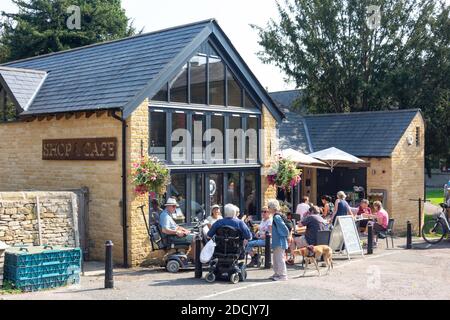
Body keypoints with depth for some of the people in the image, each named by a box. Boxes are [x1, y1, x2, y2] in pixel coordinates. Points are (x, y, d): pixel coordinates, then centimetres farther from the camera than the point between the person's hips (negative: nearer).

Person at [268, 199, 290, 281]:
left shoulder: (276, 217, -19)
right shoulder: (276, 217, 12)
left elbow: (284, 227, -22)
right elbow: (283, 227, 19)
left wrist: (288, 236, -11)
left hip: (280, 242, -11)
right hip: (277, 241, 11)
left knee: (280, 258, -6)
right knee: (275, 258, 18)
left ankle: (283, 275, -1)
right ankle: (277, 273, 27)